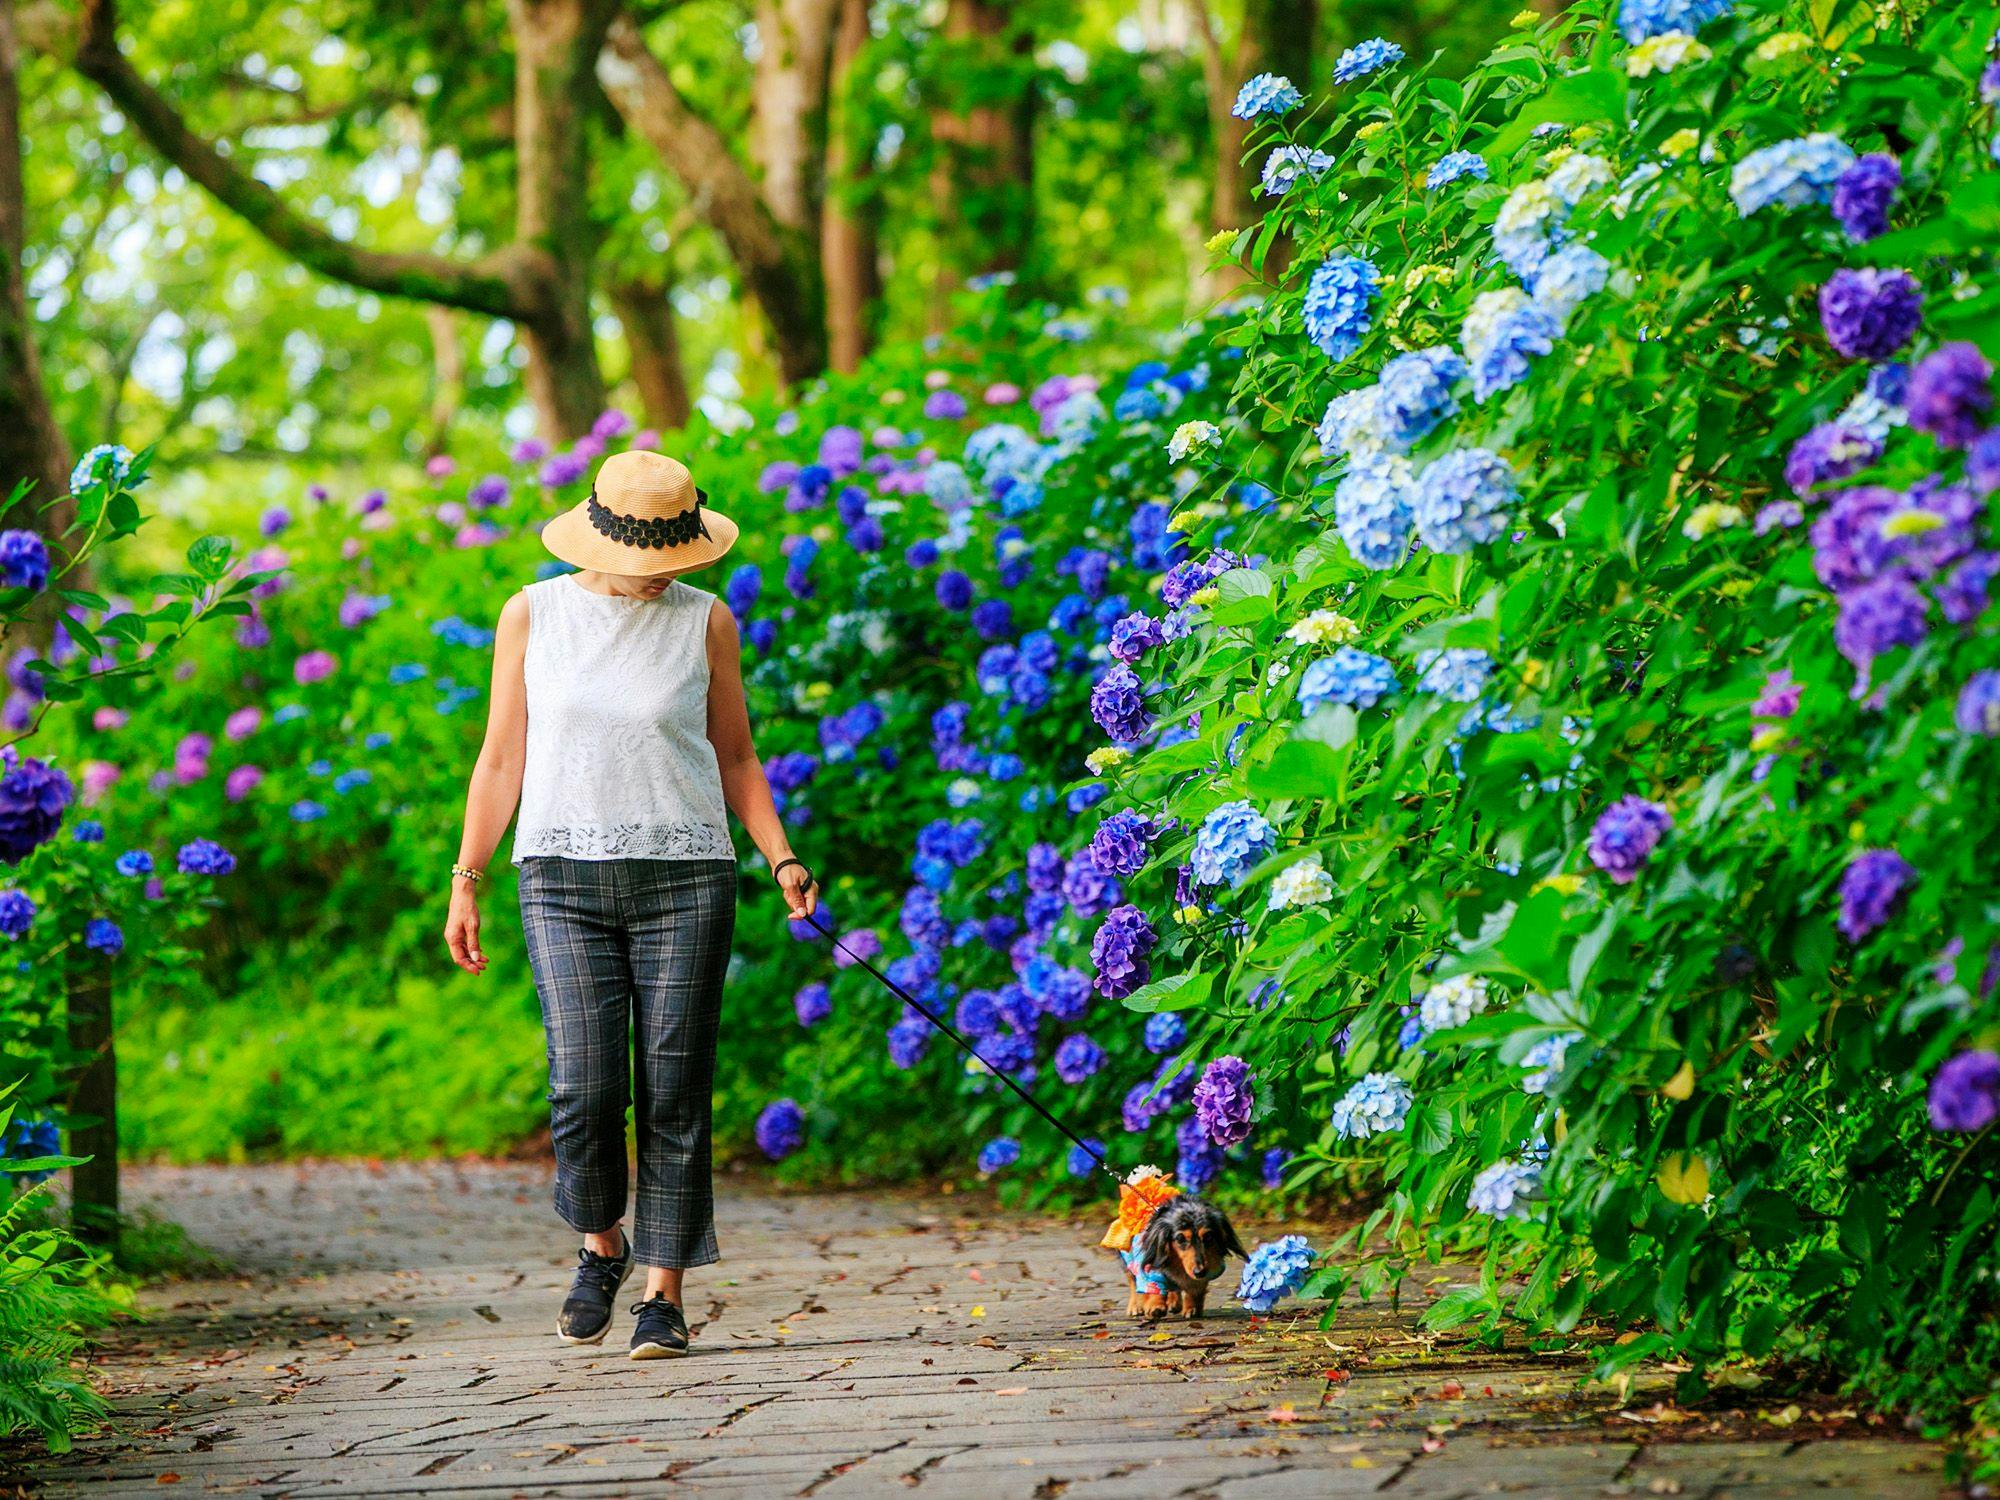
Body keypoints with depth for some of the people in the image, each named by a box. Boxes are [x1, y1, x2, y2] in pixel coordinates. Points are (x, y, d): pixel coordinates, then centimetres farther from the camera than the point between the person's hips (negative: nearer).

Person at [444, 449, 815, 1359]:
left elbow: (735, 757, 13)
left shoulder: (704, 622, 6)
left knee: (675, 1093, -3)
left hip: (685, 877, 0)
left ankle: (664, 1293, 5)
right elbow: (501, 759, 11)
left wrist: (781, 858, 1)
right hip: (565, 880, 0)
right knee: (584, 1086, -12)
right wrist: (465, 882, 7)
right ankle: (600, 1244, 15)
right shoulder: (534, 615, 6)